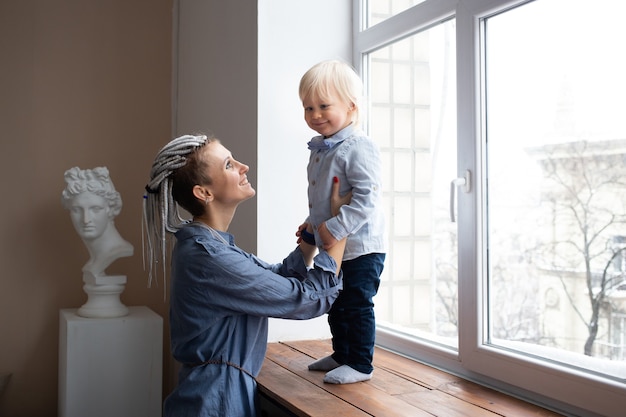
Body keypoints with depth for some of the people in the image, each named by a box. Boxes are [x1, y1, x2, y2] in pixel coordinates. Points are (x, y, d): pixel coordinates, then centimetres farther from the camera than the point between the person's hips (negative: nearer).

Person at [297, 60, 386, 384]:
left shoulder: (358, 147, -19)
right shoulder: (319, 149, 10)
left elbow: (368, 198, -27)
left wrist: (335, 228, -28)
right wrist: (311, 223, 16)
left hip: (361, 247, -9)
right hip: (332, 248, 10)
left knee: (357, 305, 0)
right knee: (336, 305, 20)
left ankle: (360, 364, 14)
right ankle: (341, 354, 35)